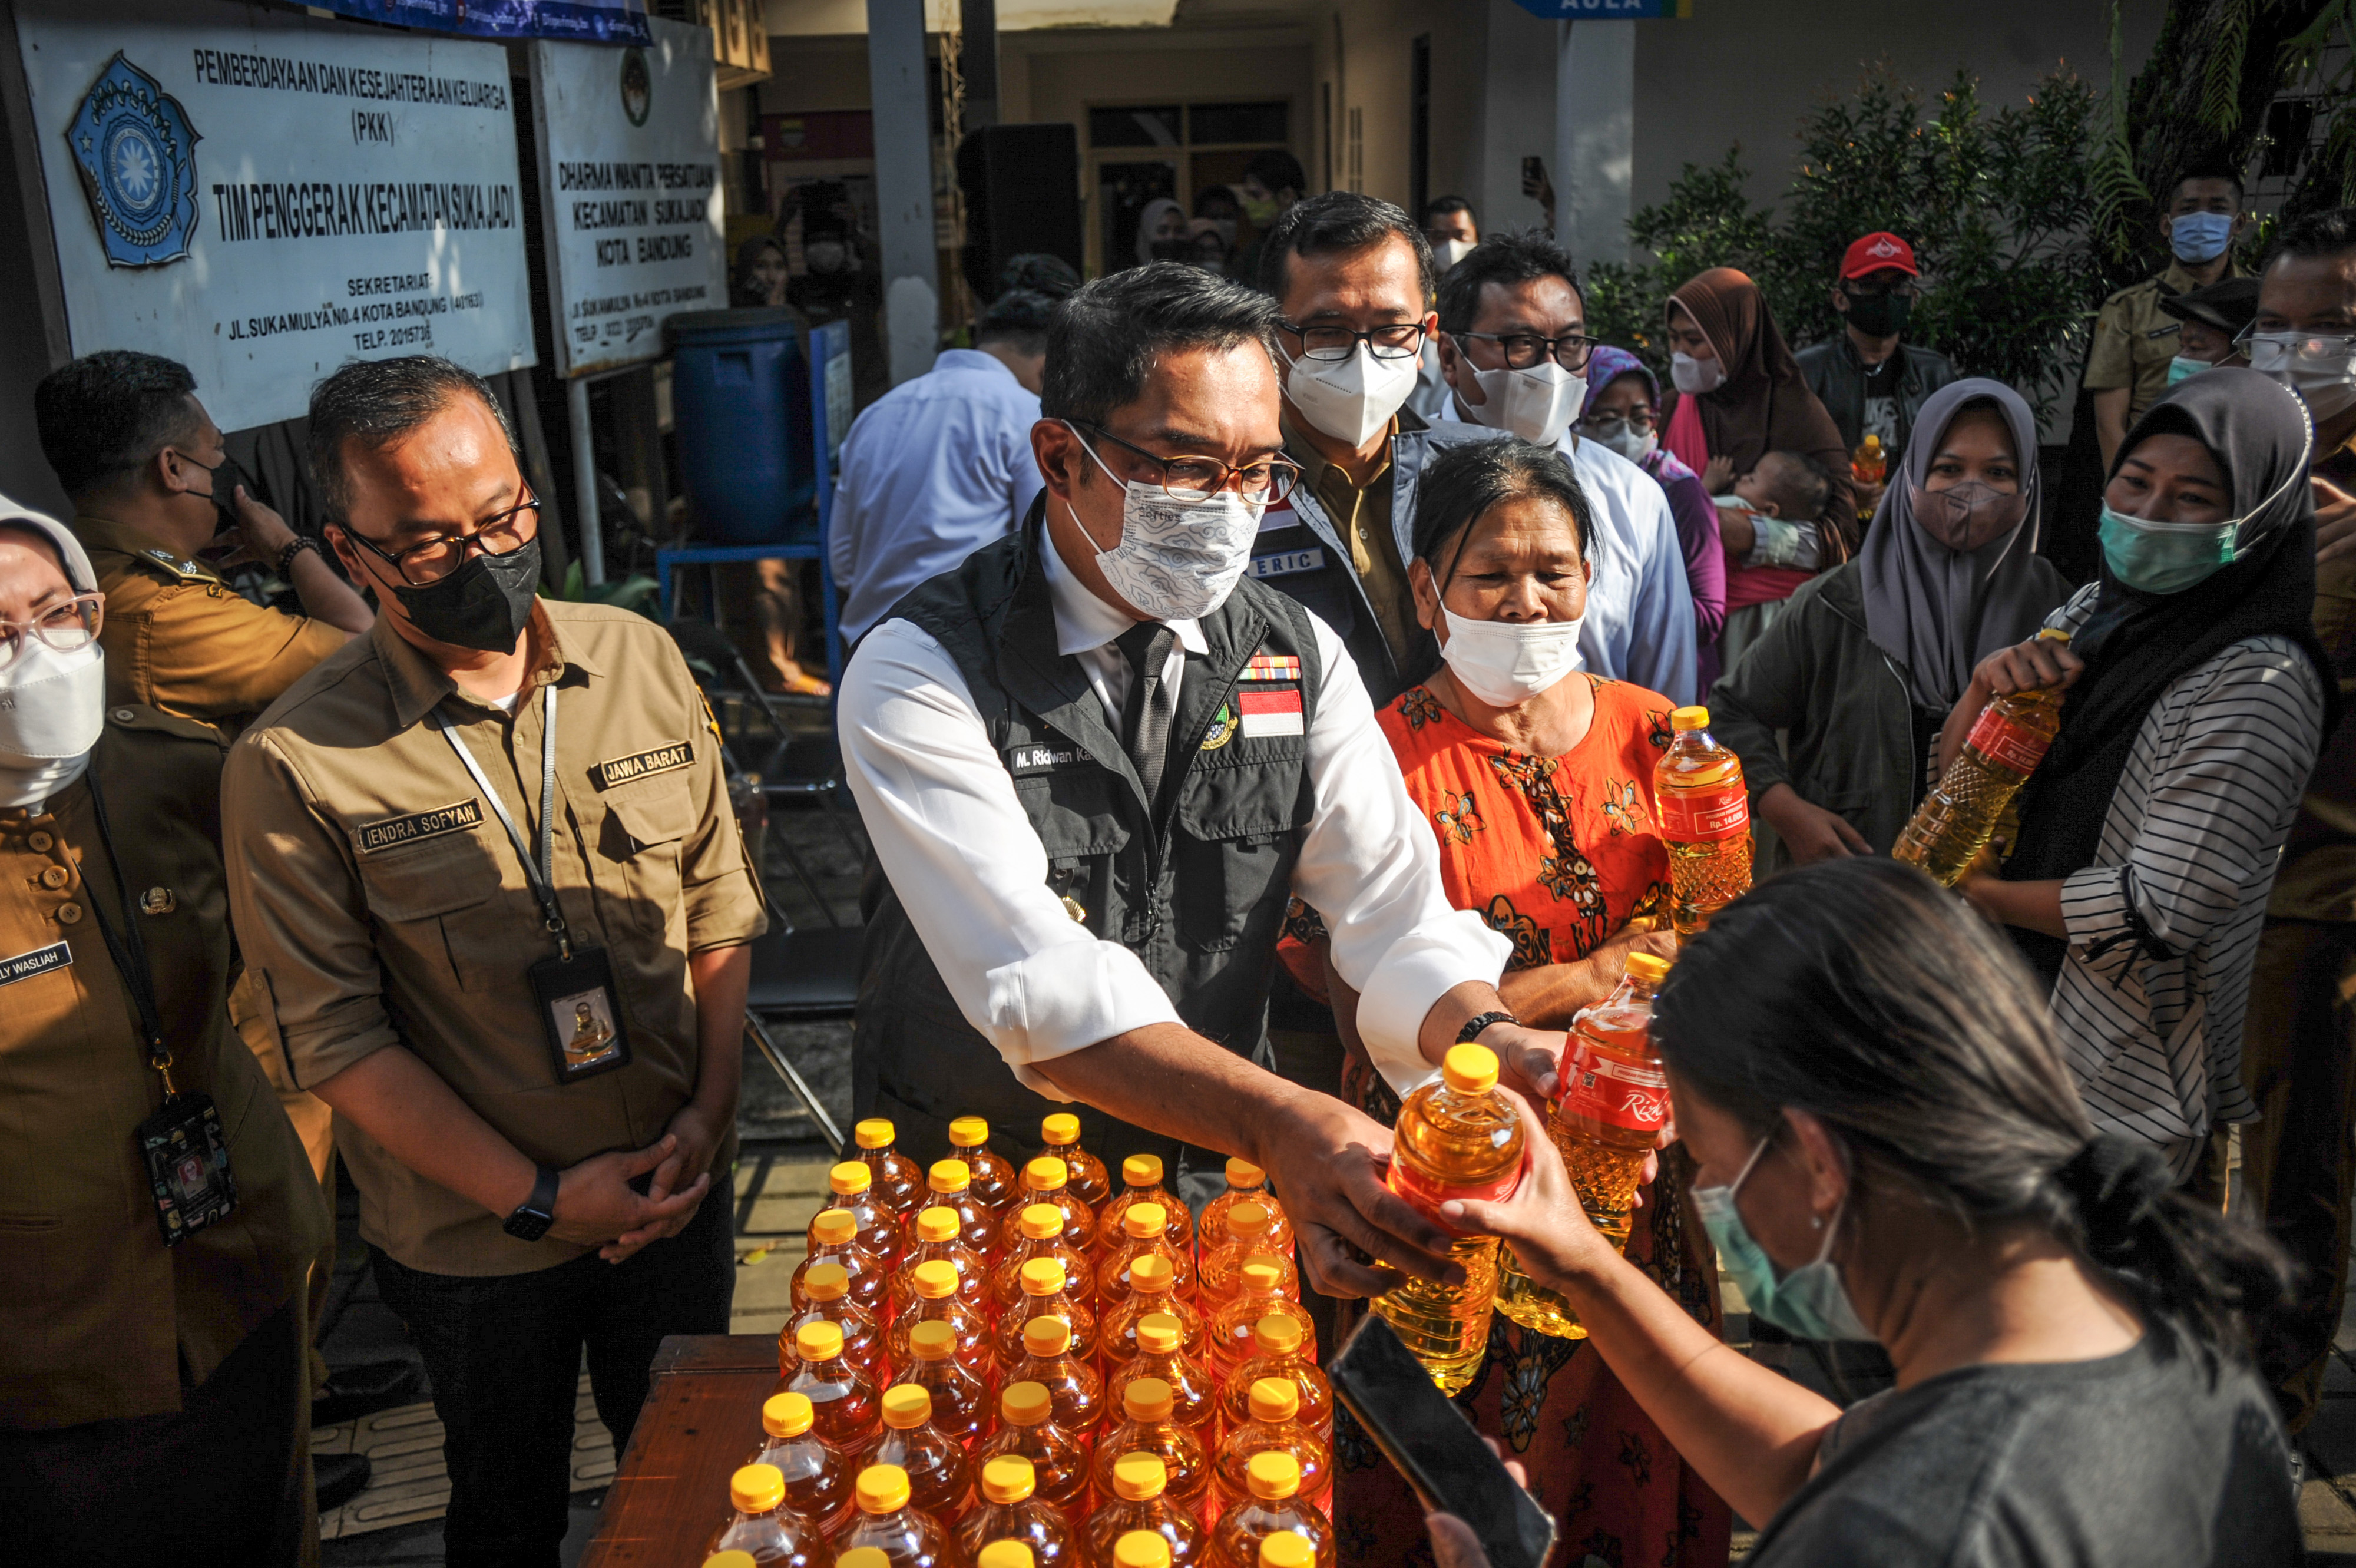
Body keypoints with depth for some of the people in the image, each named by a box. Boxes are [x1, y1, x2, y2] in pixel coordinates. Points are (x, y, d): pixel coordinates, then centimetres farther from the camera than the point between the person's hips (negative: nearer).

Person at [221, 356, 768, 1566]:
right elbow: (337, 1042, -14)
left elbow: (718, 903, 1)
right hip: (475, 1239, -2)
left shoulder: (640, 661, -6)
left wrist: (709, 1108, -8)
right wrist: (540, 1196, -15)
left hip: (675, 1190, 3)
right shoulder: (293, 766, -17)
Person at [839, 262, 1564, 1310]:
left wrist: (1485, 1039, -30)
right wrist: (1278, 1122, -44)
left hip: (1216, 1184, 3)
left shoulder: (1299, 659, -1)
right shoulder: (918, 674, -17)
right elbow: (1038, 986, -29)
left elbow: (1397, 915, -7)